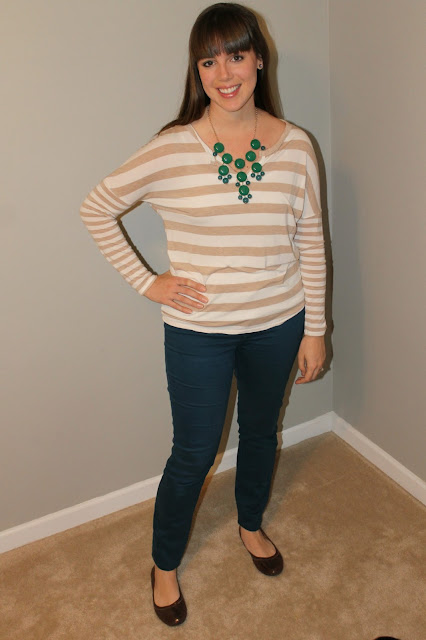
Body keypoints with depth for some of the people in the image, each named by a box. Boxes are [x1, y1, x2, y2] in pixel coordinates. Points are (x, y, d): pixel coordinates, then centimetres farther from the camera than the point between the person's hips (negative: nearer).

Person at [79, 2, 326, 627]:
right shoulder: (172, 148, -12)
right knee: (194, 454, 10)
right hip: (199, 330, -3)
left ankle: (251, 525, 53)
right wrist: (146, 281, -8)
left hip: (277, 325, 3)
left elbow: (311, 242, 1)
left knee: (261, 430, 23)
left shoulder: (295, 146, -4)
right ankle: (165, 565, 38)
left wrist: (314, 328, 2)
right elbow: (96, 207, -3)